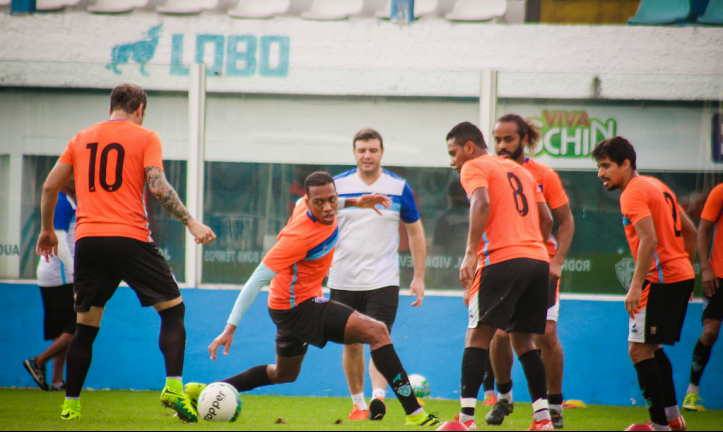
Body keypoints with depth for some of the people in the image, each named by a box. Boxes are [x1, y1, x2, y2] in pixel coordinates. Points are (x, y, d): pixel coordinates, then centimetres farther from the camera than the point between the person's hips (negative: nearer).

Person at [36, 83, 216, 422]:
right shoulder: (144, 137, 4)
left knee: (86, 325, 13)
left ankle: (71, 404, 9)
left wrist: (47, 230, 29)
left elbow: (49, 186, 17)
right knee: (173, 308, 7)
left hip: (88, 241, 4)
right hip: (130, 239, -4)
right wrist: (190, 223, -7)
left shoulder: (81, 139, 16)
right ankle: (173, 388, -9)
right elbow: (157, 187, -9)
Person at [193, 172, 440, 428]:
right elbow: (258, 279, -28)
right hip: (297, 307, -10)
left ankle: (202, 392, 35)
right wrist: (231, 328, -31)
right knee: (377, 332, -21)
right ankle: (414, 412, -25)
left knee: (283, 374, 31)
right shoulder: (299, 236, -28)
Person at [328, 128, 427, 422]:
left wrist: (419, 277, 5)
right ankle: (358, 403, 20)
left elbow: (415, 232, 9)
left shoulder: (399, 187, 1)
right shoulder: (337, 185, 2)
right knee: (352, 345, 8)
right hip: (343, 280, 2)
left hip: (383, 279, -2)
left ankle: (378, 397, -29)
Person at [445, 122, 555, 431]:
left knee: (478, 335, -2)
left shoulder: (474, 168, 3)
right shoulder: (520, 171, 25)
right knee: (523, 339, 14)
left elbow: (482, 203, -16)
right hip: (538, 260, 7)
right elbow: (546, 219, 21)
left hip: (503, 258, -7)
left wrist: (471, 254, -19)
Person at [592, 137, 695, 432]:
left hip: (661, 280, -10)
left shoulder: (633, 193, -12)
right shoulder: (656, 186, 17)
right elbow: (689, 231, 21)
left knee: (639, 350, -8)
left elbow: (649, 240, -24)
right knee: (651, 347, 21)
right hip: (681, 275, 10)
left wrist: (636, 286, -26)